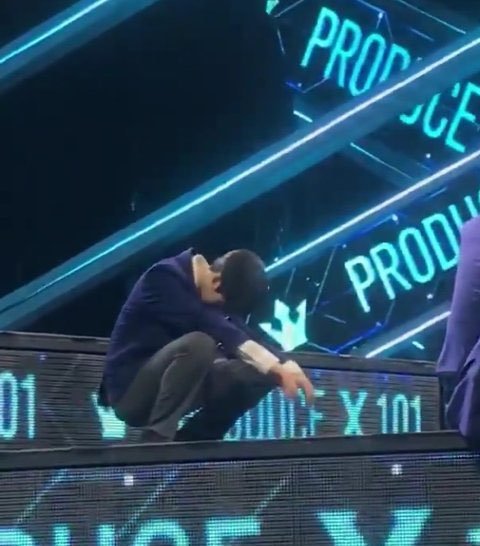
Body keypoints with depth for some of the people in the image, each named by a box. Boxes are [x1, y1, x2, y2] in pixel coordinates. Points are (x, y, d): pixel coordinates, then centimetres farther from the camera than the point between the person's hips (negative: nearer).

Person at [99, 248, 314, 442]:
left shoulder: (215, 291, 5)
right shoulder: (164, 277, -19)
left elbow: (242, 333, 1)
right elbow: (210, 326, -29)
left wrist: (288, 366, -16)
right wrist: (272, 364, -33)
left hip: (175, 382, 8)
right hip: (131, 389, -8)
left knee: (257, 372, -5)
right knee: (199, 343, -33)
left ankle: (189, 440, 1)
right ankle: (156, 438, -27)